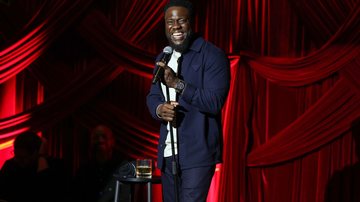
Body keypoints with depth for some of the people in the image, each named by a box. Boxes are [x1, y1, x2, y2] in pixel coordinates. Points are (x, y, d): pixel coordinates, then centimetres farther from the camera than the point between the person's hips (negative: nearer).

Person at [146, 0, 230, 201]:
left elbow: (215, 102, -17)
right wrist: (159, 109, -8)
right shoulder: (163, 58, 14)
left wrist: (178, 83, -27)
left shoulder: (213, 55, -9)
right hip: (168, 152, 7)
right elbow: (152, 96, 16)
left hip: (197, 152, -7)